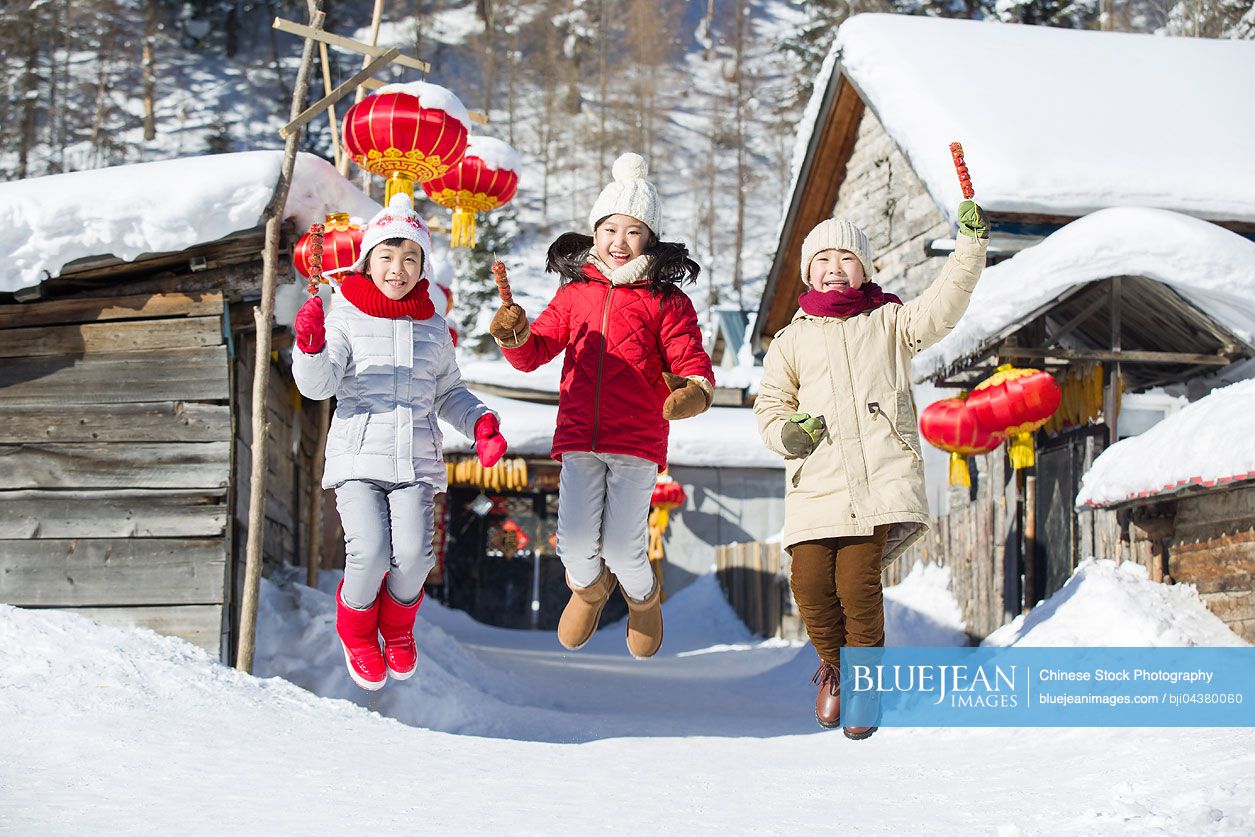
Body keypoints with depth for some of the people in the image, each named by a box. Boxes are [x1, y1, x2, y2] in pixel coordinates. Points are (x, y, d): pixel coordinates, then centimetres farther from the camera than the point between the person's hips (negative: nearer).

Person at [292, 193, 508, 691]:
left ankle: (398, 624, 19)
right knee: (369, 552, -19)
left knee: (413, 554, -16)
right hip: (357, 456, -2)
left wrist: (479, 422, 3)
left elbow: (448, 393, 21)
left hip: (416, 460, 2)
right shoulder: (346, 318, 2)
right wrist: (311, 347, -28)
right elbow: (319, 385, -8)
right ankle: (356, 629, 14)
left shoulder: (433, 329, 13)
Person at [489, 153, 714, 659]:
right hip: (579, 438, 3)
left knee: (622, 550, -5)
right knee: (575, 545, -3)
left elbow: (692, 364, -5)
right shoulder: (575, 294, 11)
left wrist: (695, 391, -29)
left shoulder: (666, 301, 2)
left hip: (637, 442, -2)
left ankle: (644, 599, 33)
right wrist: (514, 335, -16)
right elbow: (534, 352, 7)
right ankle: (590, 589, 35)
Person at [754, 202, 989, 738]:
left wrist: (970, 244, -9)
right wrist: (784, 431, -3)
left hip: (881, 477, -2)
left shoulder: (888, 323, 15)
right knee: (810, 583, -9)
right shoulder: (791, 341, 18)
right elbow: (769, 404, 19)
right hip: (816, 481, 2)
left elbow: (942, 307, 1)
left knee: (857, 584, -11)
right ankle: (835, 665, 23)